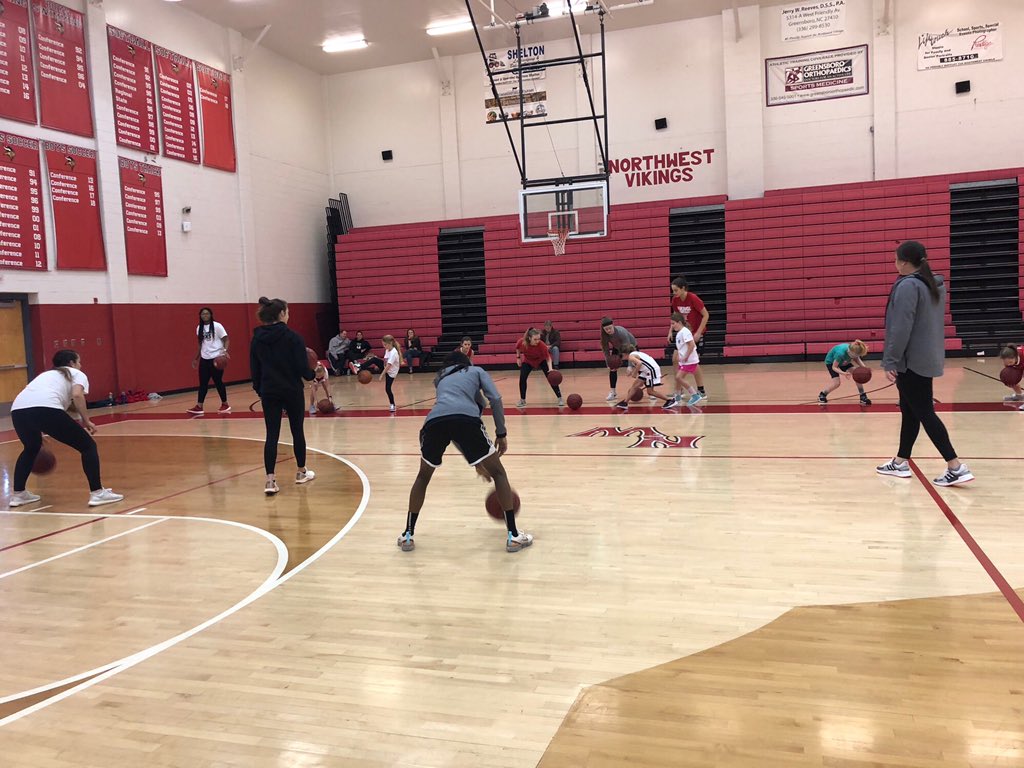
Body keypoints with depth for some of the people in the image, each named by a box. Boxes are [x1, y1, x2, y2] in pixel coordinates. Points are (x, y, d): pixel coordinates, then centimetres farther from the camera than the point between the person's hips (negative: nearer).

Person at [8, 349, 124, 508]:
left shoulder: (45, 374, 40)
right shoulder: (77, 374, 23)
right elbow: (77, 395, 0)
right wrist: (86, 421, 7)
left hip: (18, 409, 7)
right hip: (47, 409, -6)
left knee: (31, 449, 36)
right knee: (88, 446, 8)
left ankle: (18, 494, 36)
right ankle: (97, 493, 2)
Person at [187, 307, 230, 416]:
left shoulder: (217, 326, -7)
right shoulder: (199, 328, 10)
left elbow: (226, 340, -9)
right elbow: (200, 344, 19)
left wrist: (225, 351, -25)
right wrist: (196, 358, 19)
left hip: (217, 358, -5)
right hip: (204, 359, 5)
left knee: (218, 382, 0)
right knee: (203, 383, 4)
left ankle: (225, 404, 13)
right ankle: (199, 407, 5)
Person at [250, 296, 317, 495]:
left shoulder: (257, 339, 2)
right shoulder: (292, 337, -12)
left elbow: (255, 369, 7)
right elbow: (302, 367, -13)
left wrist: (259, 390, 17)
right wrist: (312, 374, 8)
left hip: (269, 392, 3)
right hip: (292, 391, -3)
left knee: (272, 434, 2)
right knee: (297, 430, 13)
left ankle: (270, 480, -8)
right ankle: (301, 472, 27)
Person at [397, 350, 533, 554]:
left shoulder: (441, 379, 41)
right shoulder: (476, 371, 31)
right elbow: (495, 399, 10)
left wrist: (477, 462, 46)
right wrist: (501, 433, 18)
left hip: (434, 421, 3)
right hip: (465, 418, -3)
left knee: (423, 476, 30)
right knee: (498, 473, 17)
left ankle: (407, 535, 28)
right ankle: (513, 536, 13)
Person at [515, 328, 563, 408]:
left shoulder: (542, 345, -38)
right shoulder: (521, 342, -33)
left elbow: (548, 358, -30)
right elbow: (517, 348, -7)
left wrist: (550, 369, -44)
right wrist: (518, 357, -3)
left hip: (541, 360, -1)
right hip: (527, 361, 2)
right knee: (522, 378, -14)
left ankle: (560, 398, 0)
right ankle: (522, 400, 3)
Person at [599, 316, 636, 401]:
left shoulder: (621, 332, -41)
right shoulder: (604, 335, -28)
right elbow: (605, 350, -20)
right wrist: (608, 364, -31)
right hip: (617, 348, 4)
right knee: (612, 368, -8)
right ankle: (613, 392, 0)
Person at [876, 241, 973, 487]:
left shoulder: (908, 285, -17)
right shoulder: (936, 284, 11)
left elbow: (901, 328, -21)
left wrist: (890, 361, -17)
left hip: (911, 360, -9)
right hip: (927, 358, 10)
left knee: (924, 413, -6)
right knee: (910, 410, 15)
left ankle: (956, 467, -7)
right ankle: (901, 462, 23)